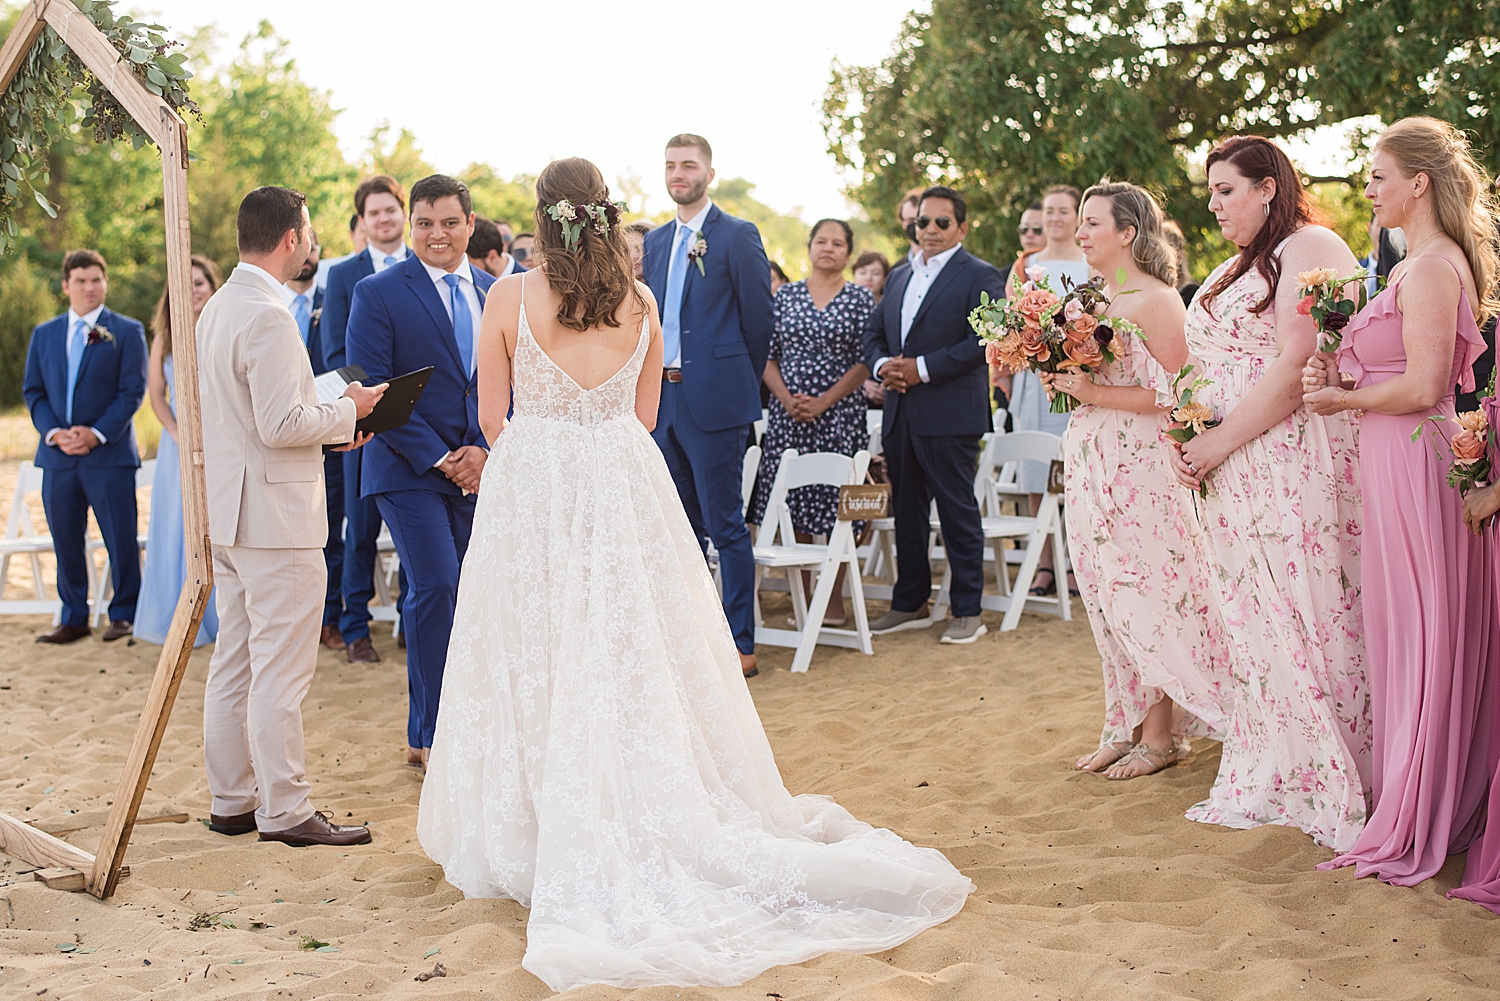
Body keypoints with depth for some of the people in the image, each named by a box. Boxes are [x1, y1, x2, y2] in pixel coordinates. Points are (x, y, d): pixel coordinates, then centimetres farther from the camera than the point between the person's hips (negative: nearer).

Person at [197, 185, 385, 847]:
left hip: (230, 512, 10)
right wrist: (347, 410, -7)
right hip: (275, 516, -10)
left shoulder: (218, 307, 14)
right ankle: (285, 811, 2)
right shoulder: (269, 316, -18)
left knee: (233, 664, 14)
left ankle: (232, 801, 22)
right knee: (280, 671, -4)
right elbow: (280, 424, -22)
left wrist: (326, 426, 15)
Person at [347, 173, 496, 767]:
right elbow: (372, 390, -9)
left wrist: (484, 450, -5)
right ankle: (427, 735, -4)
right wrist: (438, 457, -12)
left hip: (480, 468, 5)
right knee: (436, 585, -15)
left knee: (469, 595, 7)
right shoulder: (378, 294, -3)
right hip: (409, 470, -5)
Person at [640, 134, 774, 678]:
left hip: (713, 400, -7)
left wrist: (739, 382, 3)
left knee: (725, 525, -3)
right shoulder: (656, 241, 14)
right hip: (662, 397, 7)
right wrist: (654, 379, 14)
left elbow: (759, 319, -4)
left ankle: (741, 644, 4)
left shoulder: (738, 236, -6)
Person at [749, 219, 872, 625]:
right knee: (792, 507, 2)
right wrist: (788, 400, -9)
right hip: (788, 415, 2)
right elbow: (766, 354, 6)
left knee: (837, 506, -2)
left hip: (839, 416, -2)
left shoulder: (861, 298, 2)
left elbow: (865, 362, -4)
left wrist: (823, 402, -13)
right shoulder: (785, 295, 9)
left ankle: (834, 600, 7)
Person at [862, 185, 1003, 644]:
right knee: (906, 511, 13)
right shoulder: (900, 276, 18)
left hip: (949, 416, -7)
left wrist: (922, 368, -17)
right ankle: (909, 603, 24)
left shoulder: (979, 276, -4)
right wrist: (881, 365, -4)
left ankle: (968, 611, 7)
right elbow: (873, 332, 19)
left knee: (958, 512, -1)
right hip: (900, 415, 7)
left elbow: (985, 339, -15)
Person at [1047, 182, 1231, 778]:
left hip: (1142, 466, -8)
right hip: (1090, 463, 8)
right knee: (1105, 596, 9)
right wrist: (1062, 384, 3)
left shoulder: (1157, 300, -10)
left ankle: (1159, 734, 6)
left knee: (1145, 594, -4)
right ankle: (1126, 725, 18)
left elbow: (1173, 394, -17)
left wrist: (1095, 393, -19)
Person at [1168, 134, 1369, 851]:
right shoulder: (1237, 269, 21)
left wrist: (1220, 443, -14)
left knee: (1307, 617, -5)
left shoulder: (1310, 248, -8)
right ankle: (1271, 779, 17)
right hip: (1232, 471, 9)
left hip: (1296, 463, -9)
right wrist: (1190, 434, 6)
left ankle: (1338, 783, 5)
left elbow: (1297, 367, -18)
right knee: (1255, 622, 9)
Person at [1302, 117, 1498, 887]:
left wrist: (1343, 399, -6)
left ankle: (1416, 827, 9)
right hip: (1396, 463, 10)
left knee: (1416, 635, -1)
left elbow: (1420, 386, -21)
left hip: (1415, 463, -10)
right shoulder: (1435, 261, 15)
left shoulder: (1431, 266, -15)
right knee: (1422, 637, 15)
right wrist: (1343, 378, 3)